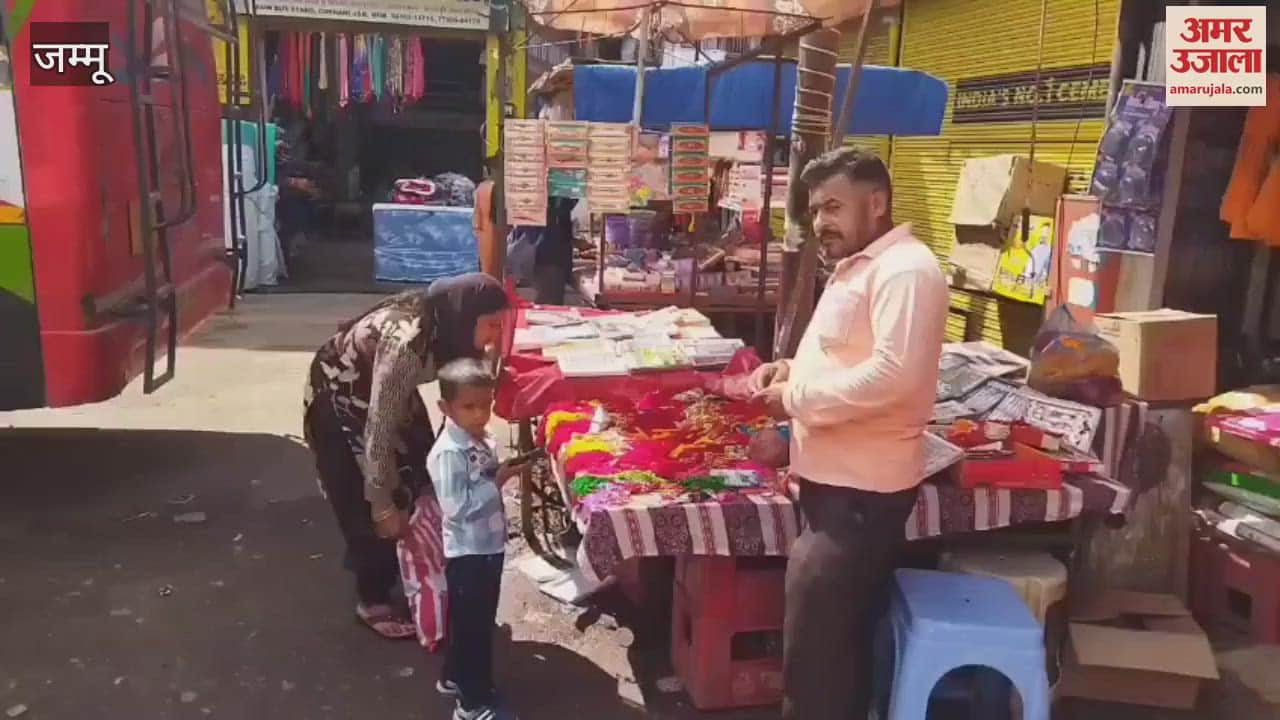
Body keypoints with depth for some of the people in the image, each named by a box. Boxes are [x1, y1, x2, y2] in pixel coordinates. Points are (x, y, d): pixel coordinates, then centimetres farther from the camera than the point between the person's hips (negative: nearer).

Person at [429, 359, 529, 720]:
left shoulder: (485, 442, 4)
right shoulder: (448, 453, -24)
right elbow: (457, 507, -28)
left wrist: (505, 474, 2)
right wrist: (497, 482, -25)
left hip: (489, 545, 9)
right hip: (467, 552, -9)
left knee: (478, 621, 23)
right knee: (473, 626, 4)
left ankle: (454, 677, 43)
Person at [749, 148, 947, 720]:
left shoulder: (905, 269, -17)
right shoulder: (857, 268, 16)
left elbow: (893, 375, -29)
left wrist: (796, 398, -20)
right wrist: (792, 369, 6)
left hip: (861, 490, -10)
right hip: (836, 480, 10)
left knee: (814, 655, -2)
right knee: (841, 639, 22)